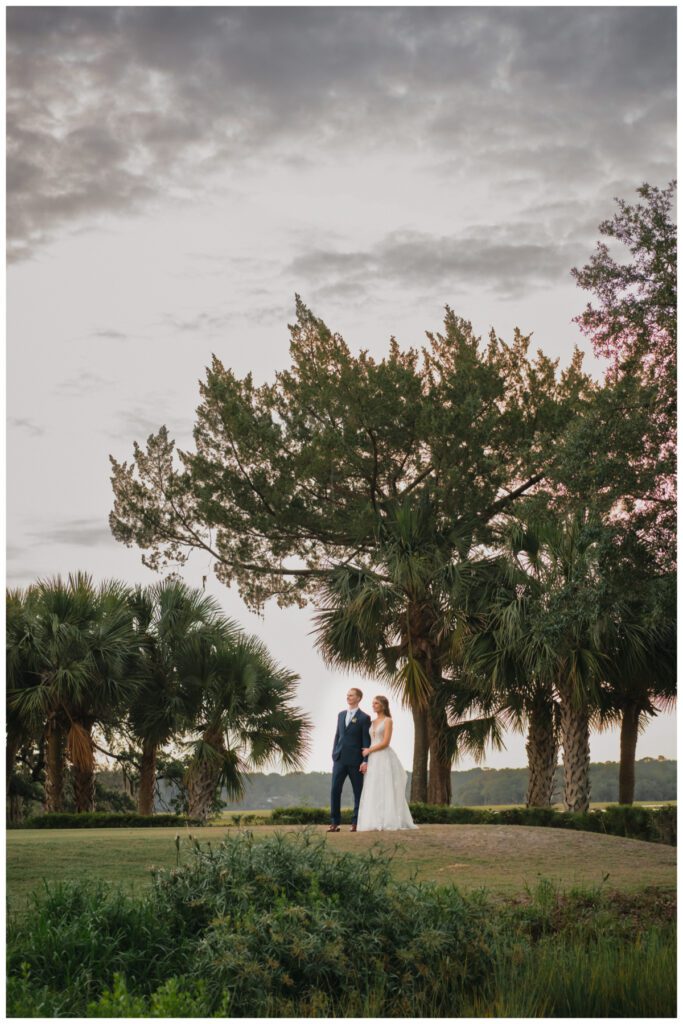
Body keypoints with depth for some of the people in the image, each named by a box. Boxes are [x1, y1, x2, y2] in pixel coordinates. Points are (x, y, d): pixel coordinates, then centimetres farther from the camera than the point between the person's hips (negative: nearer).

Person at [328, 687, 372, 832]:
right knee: (335, 790, -1)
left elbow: (366, 741, -6)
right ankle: (335, 823, 2)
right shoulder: (341, 715, 14)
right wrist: (334, 755, 12)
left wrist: (365, 761, -12)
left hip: (355, 760, -5)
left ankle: (356, 823, 9)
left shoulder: (364, 718, -3)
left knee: (358, 792, 4)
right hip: (340, 759, 5)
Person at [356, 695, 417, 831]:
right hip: (373, 760, 7)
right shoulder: (373, 722, 17)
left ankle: (388, 823, -7)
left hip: (385, 759, -7)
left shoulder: (388, 721, -4)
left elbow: (385, 742, -13)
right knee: (374, 792, 1)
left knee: (386, 790, -8)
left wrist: (369, 750, -7)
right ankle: (377, 822, 1)